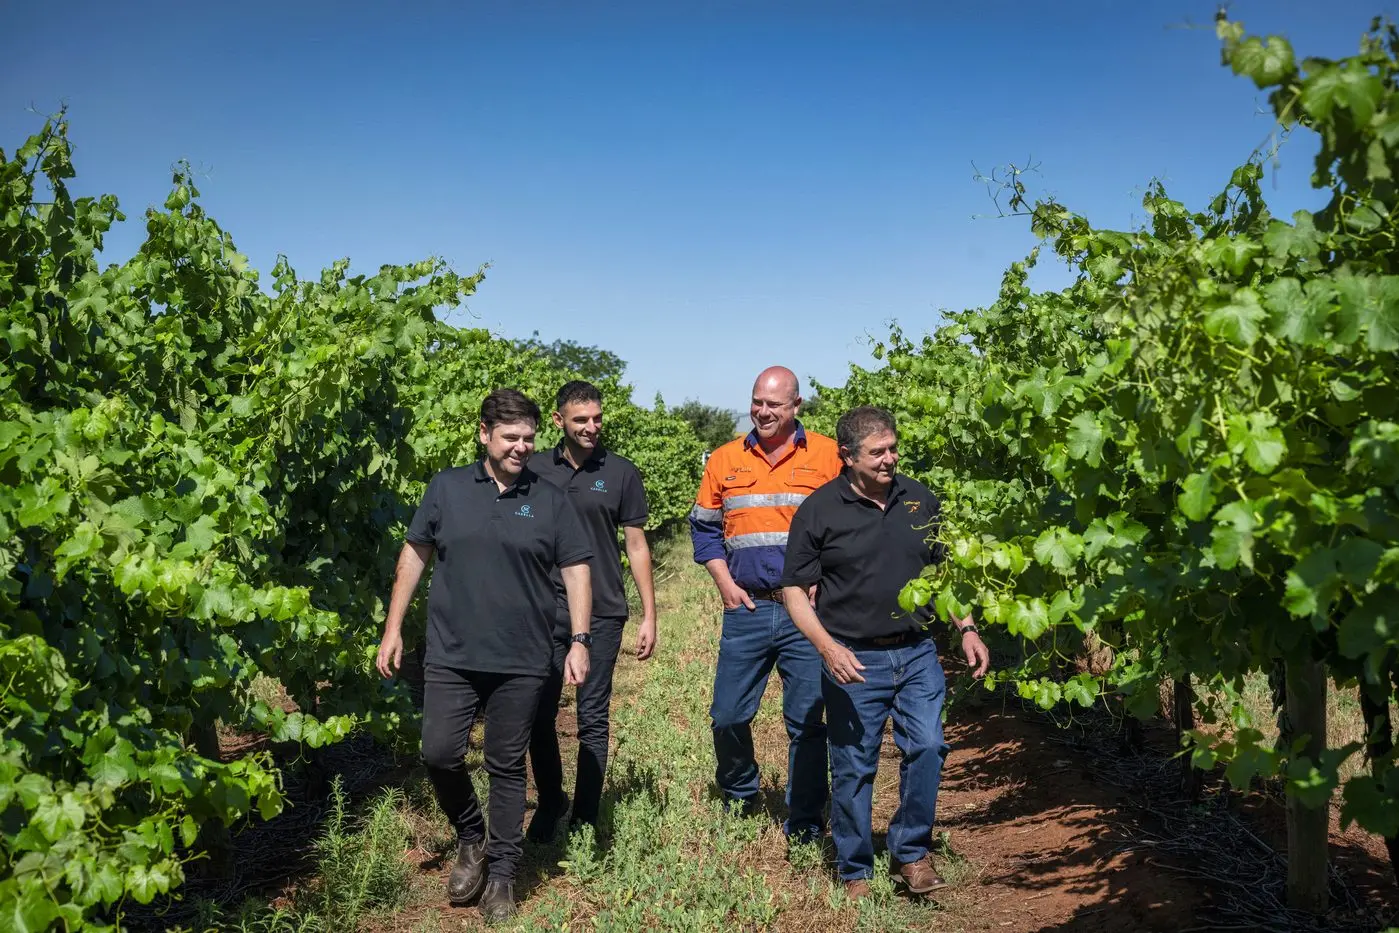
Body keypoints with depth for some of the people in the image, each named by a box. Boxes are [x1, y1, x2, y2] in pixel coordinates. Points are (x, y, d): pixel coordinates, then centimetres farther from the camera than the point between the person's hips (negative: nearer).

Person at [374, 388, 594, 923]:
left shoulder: (551, 500, 2)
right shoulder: (446, 487, 3)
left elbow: (576, 571, 3)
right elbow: (414, 556, 8)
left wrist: (580, 642, -5)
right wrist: (393, 628, 4)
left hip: (521, 663, -1)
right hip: (451, 656, 1)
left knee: (507, 767, 7)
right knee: (439, 754, -1)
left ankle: (501, 875, 22)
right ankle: (471, 839, 27)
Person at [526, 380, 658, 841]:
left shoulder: (621, 472, 1)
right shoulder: (536, 469, 4)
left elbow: (636, 546, 4)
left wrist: (649, 615, 1)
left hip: (601, 614, -1)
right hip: (544, 613, 2)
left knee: (592, 719, 4)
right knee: (539, 715, 7)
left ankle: (585, 819, 16)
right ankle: (550, 803, 29)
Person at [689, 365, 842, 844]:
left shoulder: (828, 455, -1)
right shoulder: (725, 460, 7)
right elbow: (704, 526, 14)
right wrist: (724, 583, 2)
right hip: (746, 609, 3)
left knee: (807, 722, 4)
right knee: (728, 716, 8)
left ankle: (805, 822, 19)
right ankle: (739, 798, 34)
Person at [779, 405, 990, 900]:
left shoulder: (920, 500, 5)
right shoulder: (819, 510, -7)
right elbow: (795, 589, -4)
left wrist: (967, 629, 5)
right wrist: (828, 648, -17)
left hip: (917, 653, 3)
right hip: (853, 660, -3)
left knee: (927, 747, -6)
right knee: (853, 768, 4)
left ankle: (911, 853, 17)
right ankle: (855, 873, 22)